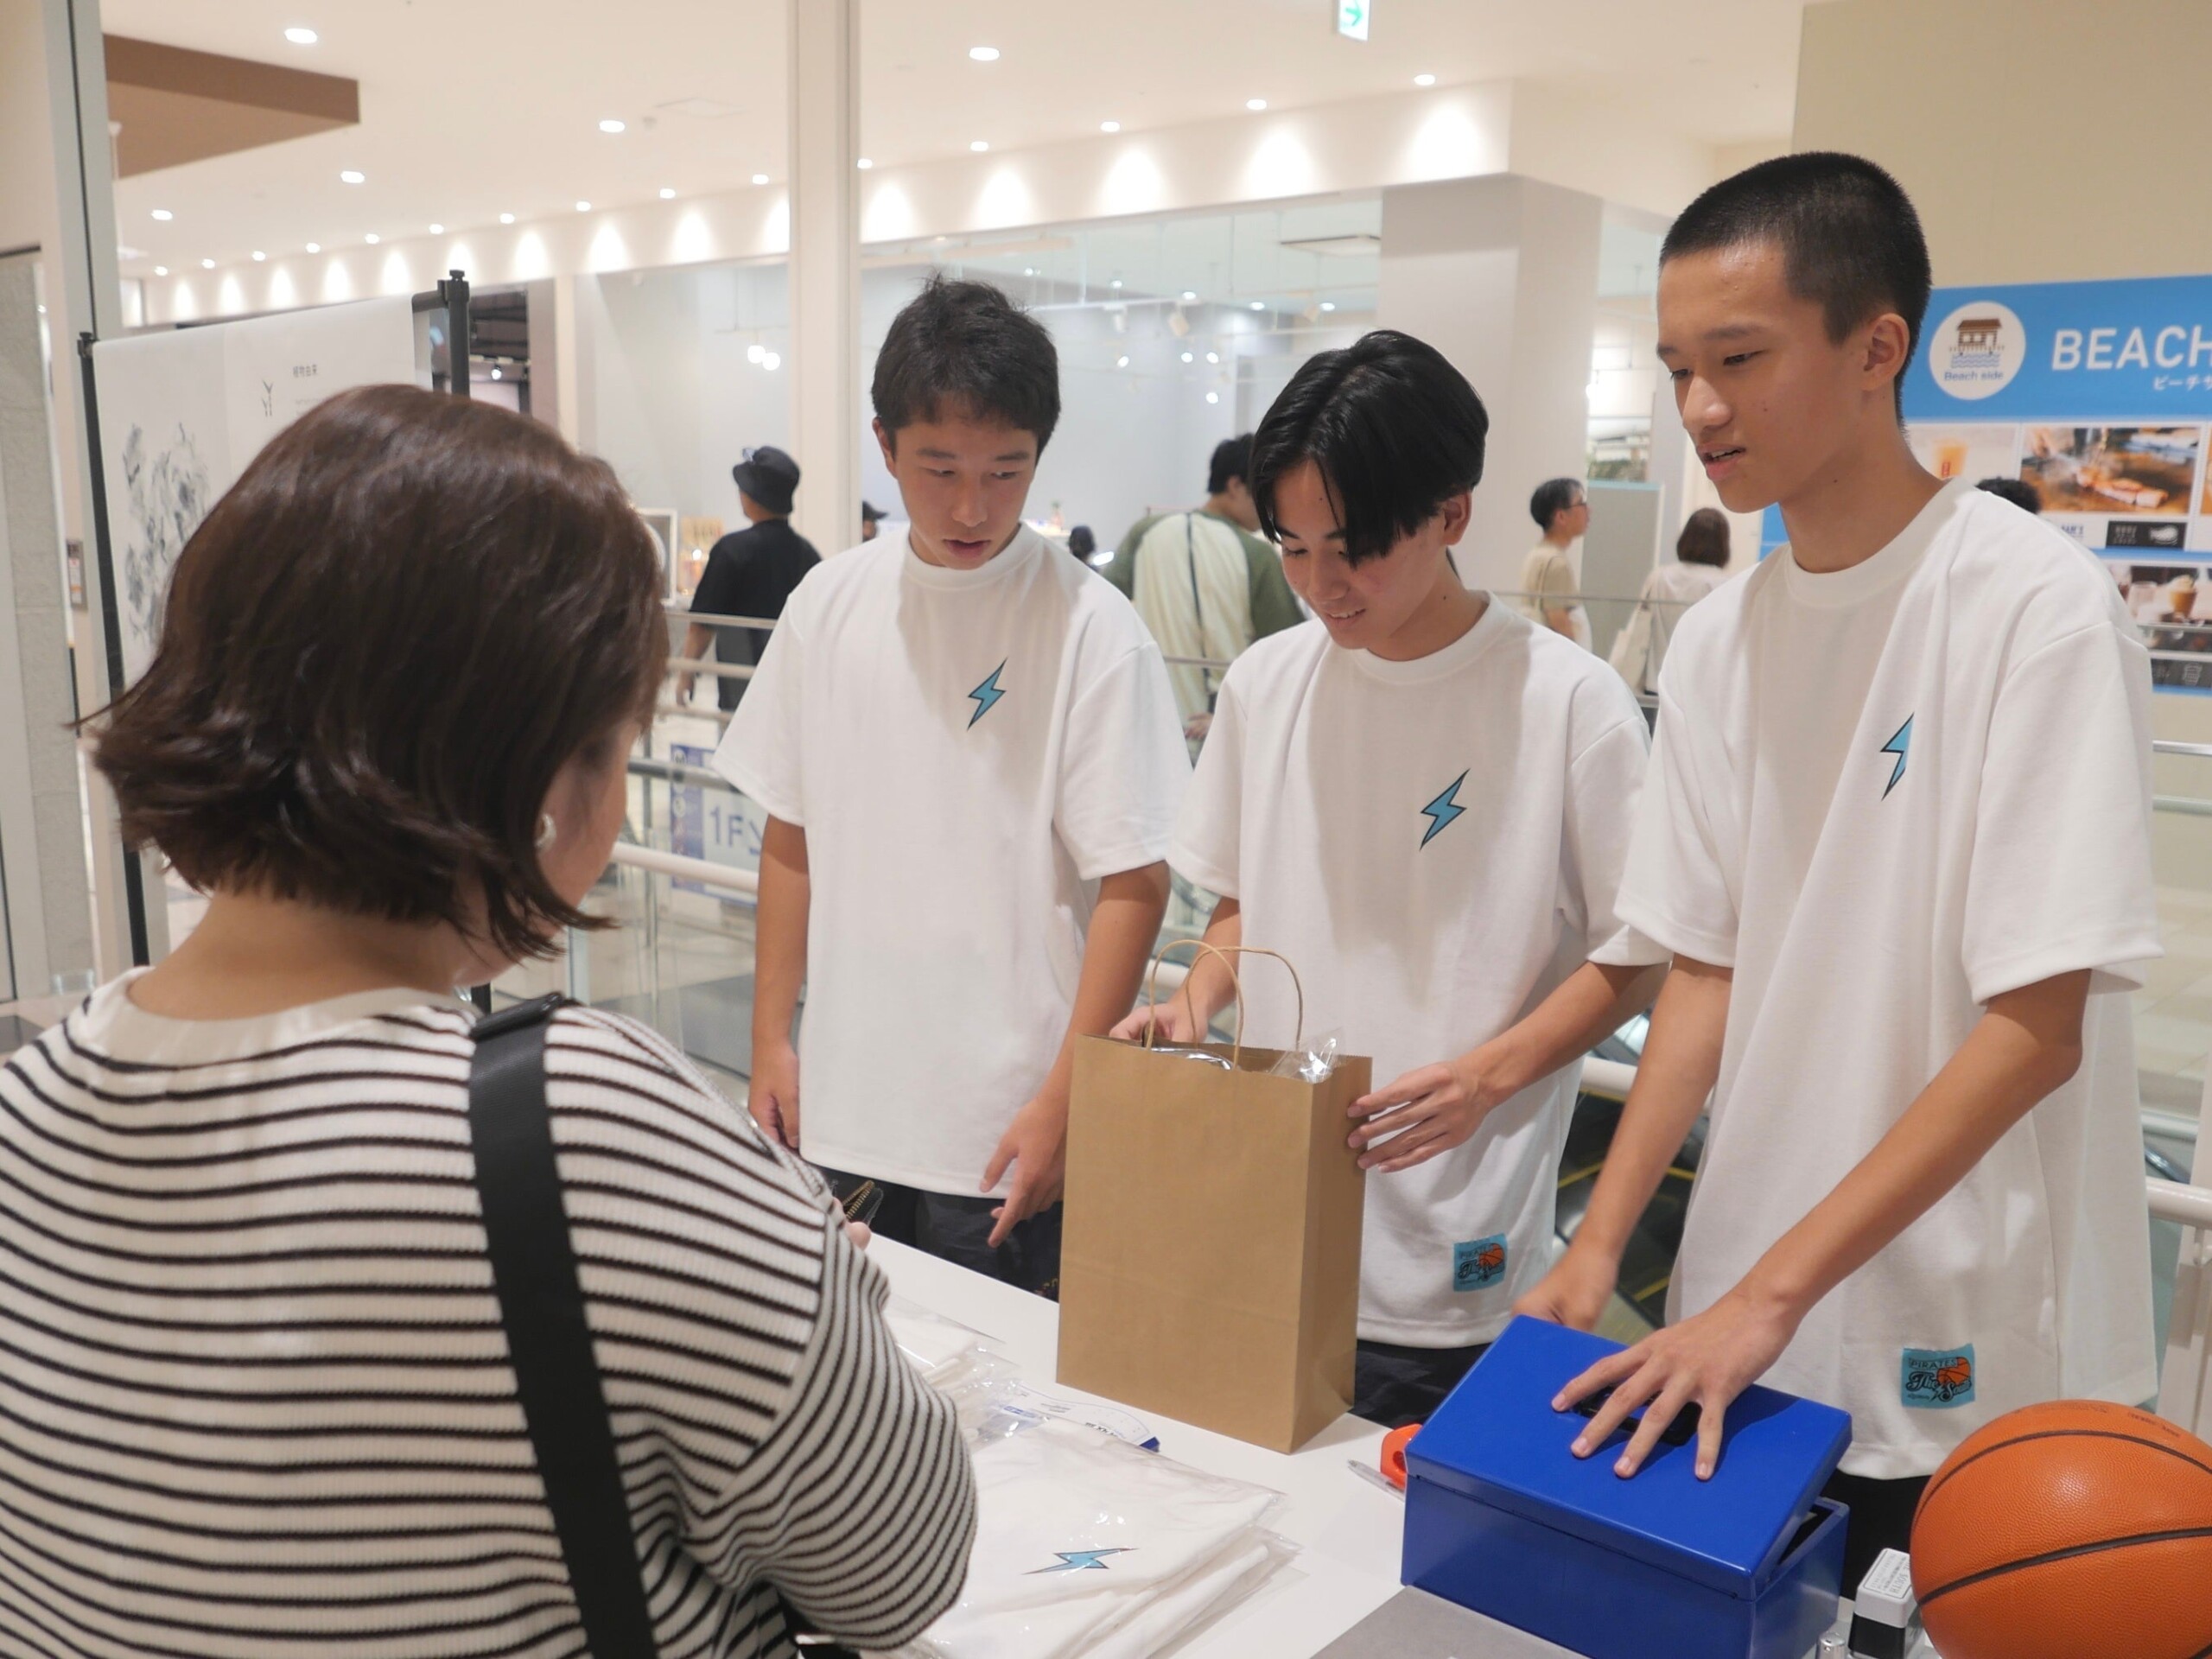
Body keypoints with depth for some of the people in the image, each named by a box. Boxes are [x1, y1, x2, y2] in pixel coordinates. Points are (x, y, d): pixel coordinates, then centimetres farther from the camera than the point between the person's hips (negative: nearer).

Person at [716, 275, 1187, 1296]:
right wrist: (770, 1041, 7)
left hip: (1004, 1133, -4)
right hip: (841, 1107, 4)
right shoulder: (830, 605, 3)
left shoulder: (1091, 630, -11)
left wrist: (1062, 1105, -14)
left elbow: (1135, 885, -11)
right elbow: (791, 842, 9)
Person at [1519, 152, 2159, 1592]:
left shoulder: (2038, 608, -15)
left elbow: (2037, 1029, -18)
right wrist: (1601, 1243, -3)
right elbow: (1709, 973, 5)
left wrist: (1773, 1287, -19)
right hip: (1750, 1328, 5)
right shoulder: (1717, 639, 1)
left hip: (1982, 1364, -5)